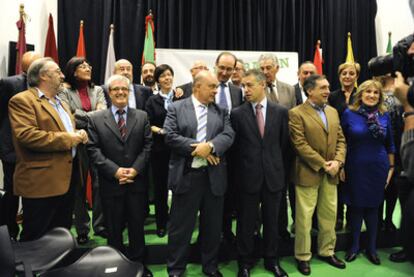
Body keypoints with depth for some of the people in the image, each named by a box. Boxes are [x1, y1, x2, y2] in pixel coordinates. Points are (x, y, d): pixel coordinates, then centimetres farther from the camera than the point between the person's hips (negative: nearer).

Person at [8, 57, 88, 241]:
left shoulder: (61, 104, 20)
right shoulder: (22, 100, -10)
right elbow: (27, 136, -24)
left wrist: (79, 135, 1)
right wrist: (68, 138, -18)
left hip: (66, 179, 9)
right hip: (42, 182, -8)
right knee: (35, 241, 4)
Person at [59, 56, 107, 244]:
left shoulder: (98, 90, 11)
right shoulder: (65, 92, 2)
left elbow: (104, 113, -1)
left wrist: (82, 117, -13)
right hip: (77, 144, -2)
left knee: (100, 185, 5)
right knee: (79, 187, 7)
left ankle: (99, 225, 19)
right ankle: (82, 230, 19)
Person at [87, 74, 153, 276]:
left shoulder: (142, 116, 6)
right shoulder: (96, 119, 2)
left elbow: (147, 146, 0)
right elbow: (93, 150, -6)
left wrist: (135, 169, -12)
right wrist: (115, 171, -16)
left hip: (137, 182, 1)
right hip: (110, 183, -1)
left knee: (137, 227, 12)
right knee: (114, 229, 11)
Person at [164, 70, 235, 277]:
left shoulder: (221, 111, 11)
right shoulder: (176, 108, 2)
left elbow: (228, 135, -2)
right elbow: (170, 136, -9)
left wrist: (209, 146, -20)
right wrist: (196, 148, -15)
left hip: (214, 176, 3)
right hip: (186, 175, -3)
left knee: (212, 225, 14)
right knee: (181, 225, 6)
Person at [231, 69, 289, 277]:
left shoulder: (280, 111, 1)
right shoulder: (237, 114, -4)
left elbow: (284, 143, 6)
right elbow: (234, 145, 1)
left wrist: (278, 166, 7)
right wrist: (244, 165, 3)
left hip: (273, 175, 2)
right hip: (248, 175, -1)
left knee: (272, 221, 14)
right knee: (246, 223, 10)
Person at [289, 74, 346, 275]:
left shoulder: (333, 112, 13)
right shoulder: (296, 113, -9)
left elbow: (341, 139, 11)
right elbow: (300, 144, -16)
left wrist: (338, 161, -7)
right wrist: (323, 165, -15)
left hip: (331, 173, 6)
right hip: (309, 173, -6)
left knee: (329, 215, 15)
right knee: (304, 217, 3)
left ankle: (327, 251, 32)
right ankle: (302, 256, 19)